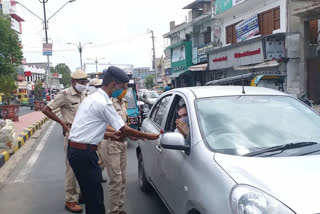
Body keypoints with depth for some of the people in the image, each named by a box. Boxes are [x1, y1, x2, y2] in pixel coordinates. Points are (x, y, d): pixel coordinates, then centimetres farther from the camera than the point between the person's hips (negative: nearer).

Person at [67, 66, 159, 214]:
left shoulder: (93, 98, 13)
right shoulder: (103, 103, -17)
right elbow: (124, 130, -12)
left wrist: (110, 134, 10)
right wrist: (147, 136, -1)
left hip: (77, 151, 10)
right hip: (84, 153, -10)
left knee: (91, 195, 16)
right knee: (95, 198, -3)